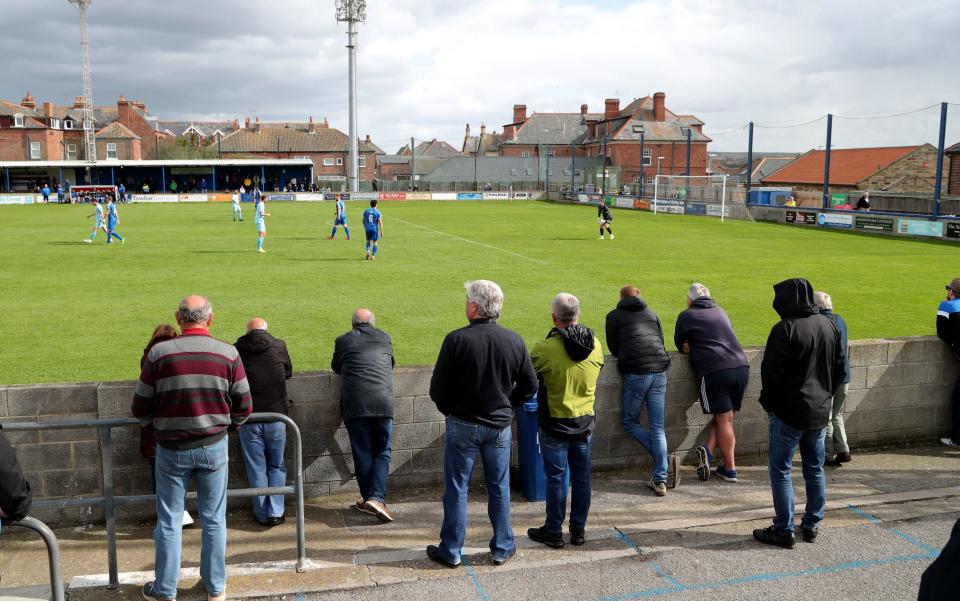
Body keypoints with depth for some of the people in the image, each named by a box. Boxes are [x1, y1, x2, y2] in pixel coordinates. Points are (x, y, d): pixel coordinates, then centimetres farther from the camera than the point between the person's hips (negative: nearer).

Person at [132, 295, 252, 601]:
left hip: (171, 448, 0)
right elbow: (244, 406, -3)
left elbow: (140, 408, -4)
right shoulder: (228, 353, -8)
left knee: (169, 522, 13)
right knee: (214, 520, 13)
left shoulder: (158, 353, -10)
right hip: (214, 446, 1)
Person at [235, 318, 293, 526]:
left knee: (256, 469, 11)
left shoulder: (237, 349, -2)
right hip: (276, 414, 0)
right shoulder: (279, 346, 0)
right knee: (277, 466, 15)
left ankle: (262, 515, 17)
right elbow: (288, 372, 16)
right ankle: (275, 513, 12)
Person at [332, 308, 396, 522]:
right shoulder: (385, 338, 15)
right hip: (382, 403, 0)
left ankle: (368, 498, 14)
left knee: (362, 454, 9)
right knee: (382, 453, 6)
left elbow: (336, 367, 26)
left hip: (354, 405, 0)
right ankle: (377, 497, -10)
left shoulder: (343, 341, 11)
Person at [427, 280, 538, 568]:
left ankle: (451, 551, 18)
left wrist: (450, 411, 7)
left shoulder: (457, 339, -16)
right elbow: (530, 385, 4)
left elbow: (438, 389, -11)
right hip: (500, 426, 3)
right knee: (499, 488, 15)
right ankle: (502, 549, 24)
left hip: (463, 425, -3)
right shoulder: (514, 341, -5)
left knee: (456, 489, 8)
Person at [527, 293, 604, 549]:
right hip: (585, 422, 4)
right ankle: (578, 529, 24)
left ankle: (553, 532, 17)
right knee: (581, 476, 13)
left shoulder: (545, 348, -21)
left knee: (556, 478, 7)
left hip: (555, 424, -4)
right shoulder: (595, 345, -6)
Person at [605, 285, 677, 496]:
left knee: (630, 422, 11)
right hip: (659, 372, 4)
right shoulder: (651, 313, 21)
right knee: (657, 428, 6)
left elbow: (613, 348, 15)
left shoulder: (614, 316, 10)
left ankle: (665, 459, -6)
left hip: (636, 373, -4)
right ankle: (660, 480, 0)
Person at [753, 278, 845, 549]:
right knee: (815, 469, 16)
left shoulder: (784, 329, -18)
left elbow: (771, 372, -18)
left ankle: (783, 530, 6)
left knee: (780, 470, 3)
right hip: (820, 412, 7)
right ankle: (812, 525, 25)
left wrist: (768, 403, -3)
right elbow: (840, 366, 13)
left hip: (788, 413, -7)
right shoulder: (828, 325, 5)